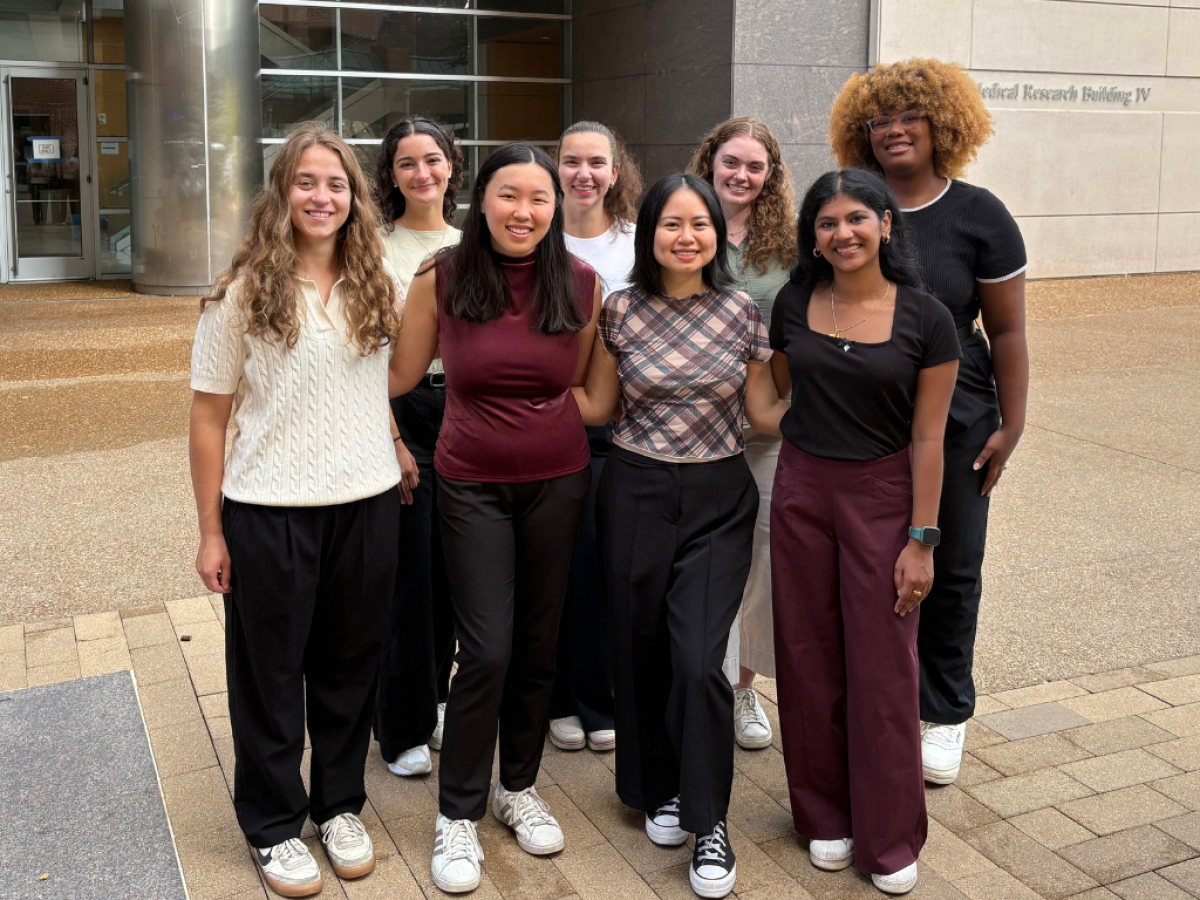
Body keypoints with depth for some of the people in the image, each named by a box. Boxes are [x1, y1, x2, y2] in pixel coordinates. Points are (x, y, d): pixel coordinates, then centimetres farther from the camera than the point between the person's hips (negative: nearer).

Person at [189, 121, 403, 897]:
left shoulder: (383, 285, 3)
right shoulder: (243, 294, -5)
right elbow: (210, 417, -3)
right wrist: (211, 531, -4)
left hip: (367, 504, 3)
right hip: (269, 511, -2)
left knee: (350, 664, 13)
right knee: (270, 672, 9)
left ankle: (340, 804, 32)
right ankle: (275, 824, 26)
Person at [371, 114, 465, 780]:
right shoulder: (378, 248, -5)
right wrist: (393, 441, -14)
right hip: (401, 413, -5)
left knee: (451, 570, 12)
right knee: (408, 574, 0)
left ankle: (434, 701, 31)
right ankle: (403, 728, 16)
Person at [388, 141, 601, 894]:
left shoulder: (583, 285, -3)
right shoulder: (441, 280, -7)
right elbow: (400, 375, 2)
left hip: (559, 483, 2)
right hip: (473, 487, -2)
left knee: (538, 645, 11)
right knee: (487, 653, -5)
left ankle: (520, 787, 32)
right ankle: (459, 814, 14)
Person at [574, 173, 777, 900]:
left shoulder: (742, 312, -1)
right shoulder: (621, 311, -1)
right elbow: (596, 408, 7)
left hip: (719, 499, -1)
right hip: (637, 494, 1)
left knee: (699, 658, -10)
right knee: (642, 648, 10)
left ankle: (710, 823, 6)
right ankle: (661, 790, 33)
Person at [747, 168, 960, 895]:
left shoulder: (925, 318, -9)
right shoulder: (794, 304, 0)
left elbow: (927, 438, -9)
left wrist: (922, 540, -10)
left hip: (884, 497, -3)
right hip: (802, 490, 3)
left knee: (883, 666, 2)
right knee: (810, 659, 10)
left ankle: (890, 839, 19)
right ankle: (825, 815, 28)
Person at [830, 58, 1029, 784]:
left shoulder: (979, 215, -4)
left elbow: (1007, 330, -2)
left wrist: (1011, 426, -5)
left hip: (953, 425, -1)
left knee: (951, 569, 9)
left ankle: (945, 715, 28)